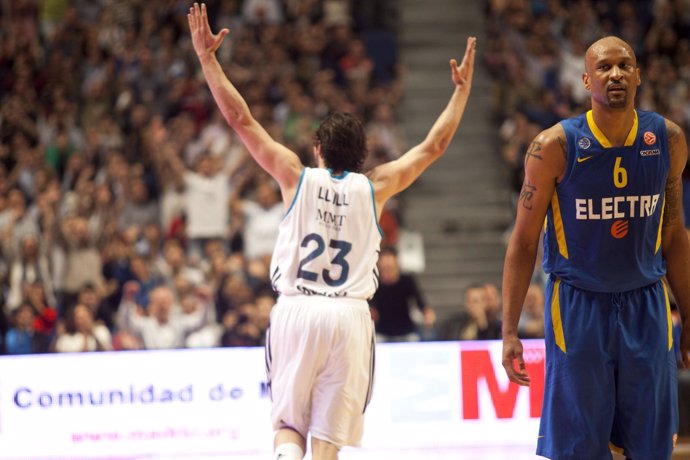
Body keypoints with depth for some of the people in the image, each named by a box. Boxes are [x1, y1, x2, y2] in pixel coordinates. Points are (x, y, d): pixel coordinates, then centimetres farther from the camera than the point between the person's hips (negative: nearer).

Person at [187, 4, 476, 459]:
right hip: (349, 316, 0)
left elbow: (242, 120, 5)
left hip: (296, 311, 0)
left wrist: (208, 58, 10)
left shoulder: (297, 177, 4)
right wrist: (462, 89, 25)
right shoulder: (374, 187, 6)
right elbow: (434, 145, 14)